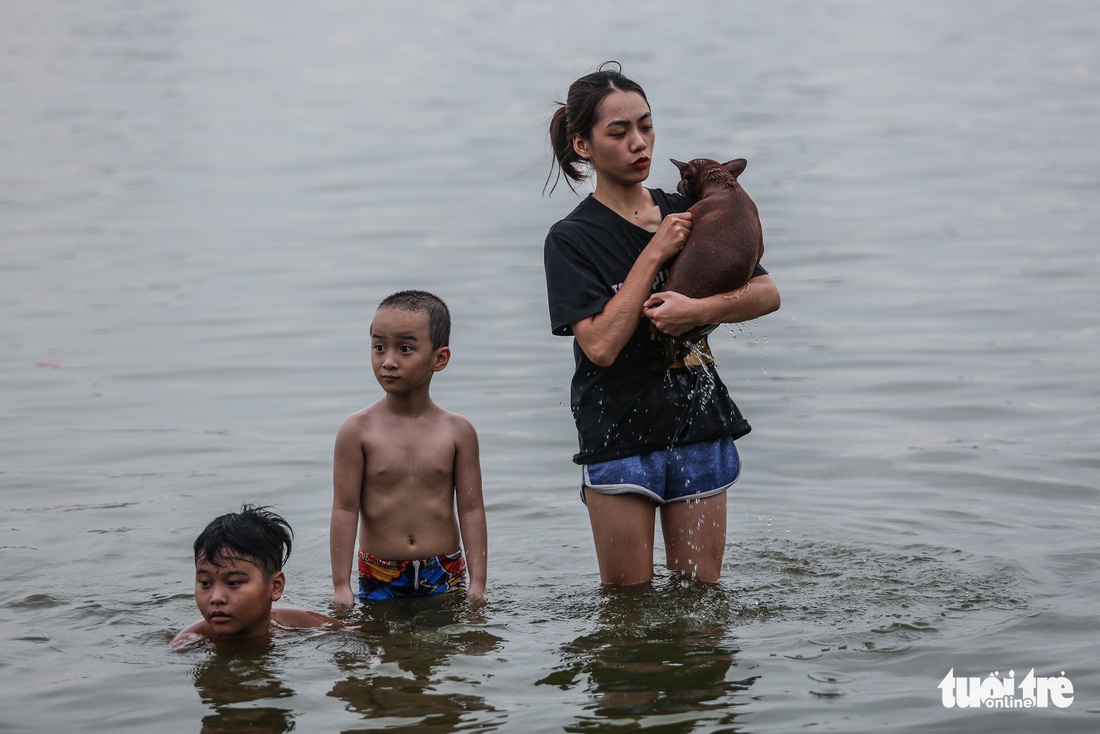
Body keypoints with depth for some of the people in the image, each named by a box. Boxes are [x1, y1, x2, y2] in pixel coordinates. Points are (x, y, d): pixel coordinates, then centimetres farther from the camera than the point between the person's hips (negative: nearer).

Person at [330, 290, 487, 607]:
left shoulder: (457, 431, -1)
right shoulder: (358, 430, -5)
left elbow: (471, 509, 1)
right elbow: (345, 509, -5)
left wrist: (478, 583, -4)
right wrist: (341, 586, -8)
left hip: (445, 576, 1)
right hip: (379, 577, -1)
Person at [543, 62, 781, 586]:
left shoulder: (686, 213, 8)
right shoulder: (571, 239, -5)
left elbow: (767, 293, 3)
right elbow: (601, 344, -18)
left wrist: (699, 311, -16)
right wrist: (655, 254, -14)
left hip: (699, 429, 3)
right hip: (619, 437, -3)